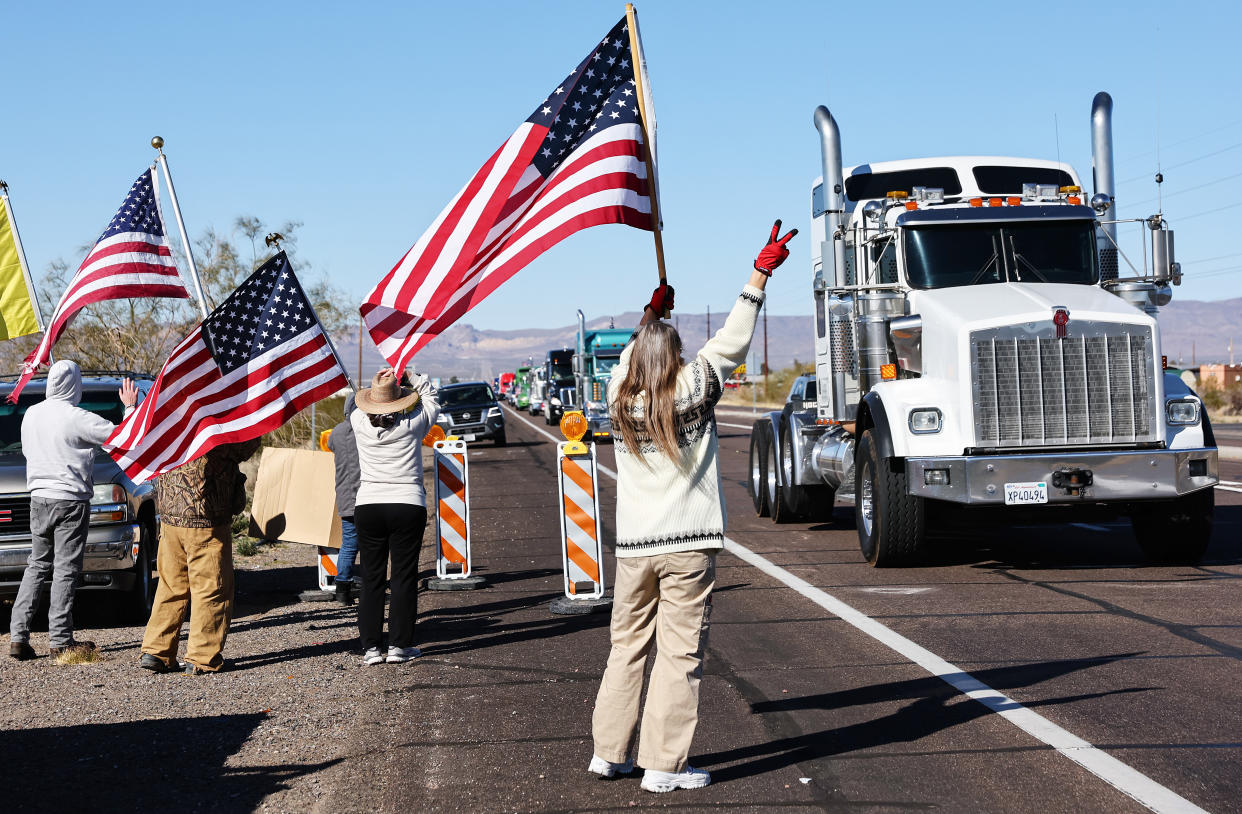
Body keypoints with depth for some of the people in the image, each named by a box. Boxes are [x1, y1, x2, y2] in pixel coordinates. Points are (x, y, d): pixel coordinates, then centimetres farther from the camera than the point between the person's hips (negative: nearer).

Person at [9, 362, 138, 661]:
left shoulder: (31, 414, 6)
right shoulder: (77, 418, -14)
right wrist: (130, 407, 2)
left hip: (38, 498, 6)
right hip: (70, 500, -6)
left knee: (36, 566, 13)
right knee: (66, 569, -2)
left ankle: (18, 636, 6)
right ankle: (60, 639, -1)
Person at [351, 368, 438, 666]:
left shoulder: (359, 421, -4)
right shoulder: (414, 421, -7)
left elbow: (364, 406, 21)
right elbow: (431, 399, 14)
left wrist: (381, 381, 21)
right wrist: (412, 377, 23)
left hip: (367, 506, 2)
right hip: (408, 505, -2)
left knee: (371, 578, 7)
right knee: (404, 577, 4)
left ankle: (371, 646, 8)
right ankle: (399, 646, 4)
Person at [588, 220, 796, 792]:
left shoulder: (620, 399, 4)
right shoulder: (693, 390, -5)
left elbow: (630, 359, 26)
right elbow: (732, 342, 1)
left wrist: (651, 316, 37)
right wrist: (760, 274, 8)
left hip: (633, 546, 4)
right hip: (689, 543, -4)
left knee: (626, 648, 15)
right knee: (680, 654, -1)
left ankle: (608, 752, 20)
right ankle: (663, 765, -1)